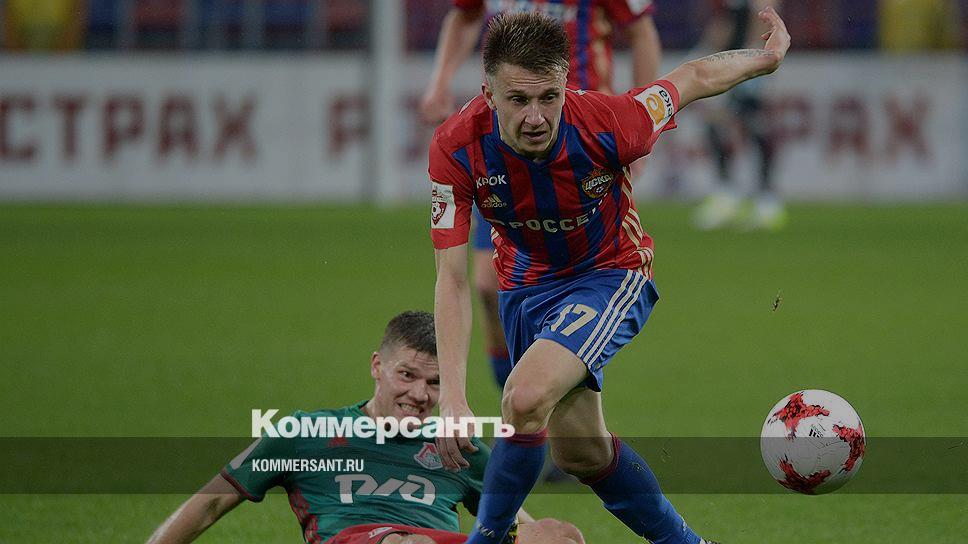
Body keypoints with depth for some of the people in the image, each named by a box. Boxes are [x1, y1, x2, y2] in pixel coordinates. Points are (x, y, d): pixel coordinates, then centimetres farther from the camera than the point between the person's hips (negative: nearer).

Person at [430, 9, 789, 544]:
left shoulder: (608, 123, -32)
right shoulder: (456, 147, -27)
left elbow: (695, 77, -11)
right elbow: (452, 279, -24)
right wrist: (451, 396, -33)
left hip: (612, 274, -4)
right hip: (526, 281, 4)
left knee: (526, 398, -27)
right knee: (579, 449, 11)